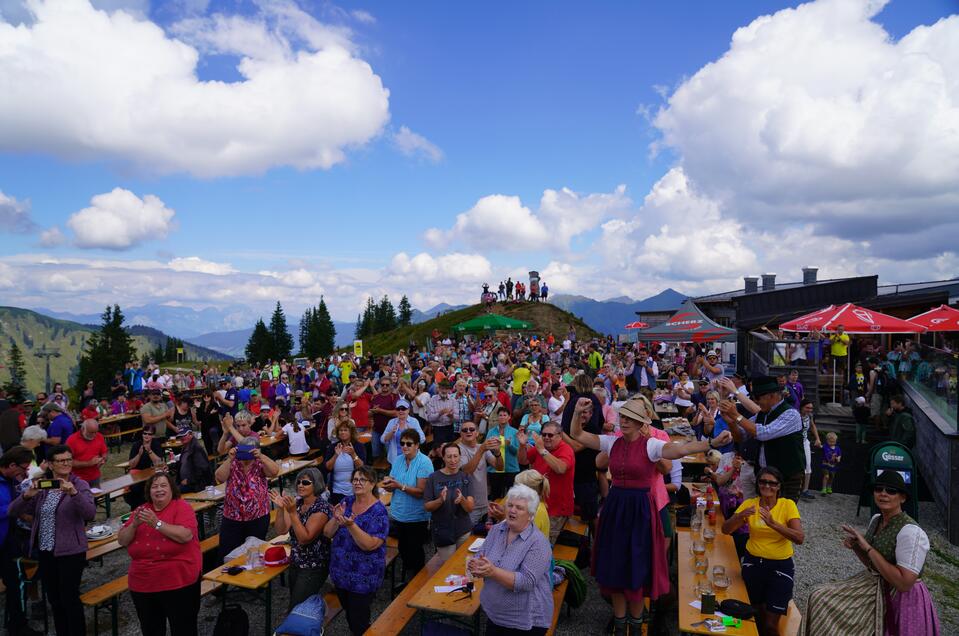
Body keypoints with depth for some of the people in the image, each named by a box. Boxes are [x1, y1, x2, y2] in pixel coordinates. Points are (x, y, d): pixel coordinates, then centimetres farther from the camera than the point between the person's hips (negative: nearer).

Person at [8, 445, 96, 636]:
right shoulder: (41, 485, 3)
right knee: (54, 598, 17)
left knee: (69, 598, 1)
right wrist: (27, 495, -21)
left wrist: (73, 493, -39)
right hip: (45, 551, 5)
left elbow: (90, 513, -24)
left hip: (71, 551, -5)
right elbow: (13, 511, -1)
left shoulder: (80, 485, -10)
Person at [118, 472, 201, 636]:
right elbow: (122, 541, 3)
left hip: (179, 584, -5)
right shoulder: (140, 511, 6)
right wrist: (134, 524, -14)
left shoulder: (182, 507, -9)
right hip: (142, 586, 5)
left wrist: (157, 523, -26)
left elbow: (186, 535, -23)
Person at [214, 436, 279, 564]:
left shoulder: (260, 464, -2)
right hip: (232, 517, 1)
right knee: (227, 553, 3)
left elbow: (275, 471, -19)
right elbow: (219, 478, -15)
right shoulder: (233, 464, 1)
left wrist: (261, 456, -28)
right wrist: (230, 459, -22)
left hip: (258, 517, -1)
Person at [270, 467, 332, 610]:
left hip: (313, 567, -7)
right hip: (296, 563, 7)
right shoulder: (297, 503, 2)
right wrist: (280, 508, -18)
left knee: (296, 609, -5)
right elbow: (281, 530, -3)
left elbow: (304, 538, -24)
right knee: (295, 603, 16)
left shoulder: (321, 508, -19)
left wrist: (292, 512, -30)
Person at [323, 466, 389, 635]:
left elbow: (369, 545, -26)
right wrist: (336, 519, -22)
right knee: (349, 614, 23)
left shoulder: (379, 512, -17)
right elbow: (327, 533, -2)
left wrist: (351, 525, -37)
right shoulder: (346, 502, -1)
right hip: (340, 571, 6)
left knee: (358, 622, 6)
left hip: (363, 578, -6)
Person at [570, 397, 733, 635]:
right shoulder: (612, 442, 1)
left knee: (637, 568, 8)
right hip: (614, 507, 4)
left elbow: (680, 449, -28)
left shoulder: (650, 444, -12)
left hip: (640, 509, -4)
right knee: (614, 566, 11)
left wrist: (712, 443, -43)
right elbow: (577, 435, 4)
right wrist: (578, 412, -13)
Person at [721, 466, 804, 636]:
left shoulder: (788, 505, -9)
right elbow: (725, 530, -9)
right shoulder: (749, 503, -3)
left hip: (780, 565, -2)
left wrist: (773, 523, -34)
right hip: (753, 562, 2)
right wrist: (741, 516, -27)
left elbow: (800, 538, -20)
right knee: (755, 612, 10)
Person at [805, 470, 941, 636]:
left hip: (901, 601, -7)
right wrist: (855, 546, -5)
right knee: (820, 597, 2)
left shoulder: (910, 532, -22)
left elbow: (904, 583, -28)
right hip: (875, 589, 7)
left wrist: (868, 548, -25)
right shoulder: (876, 520, 2)